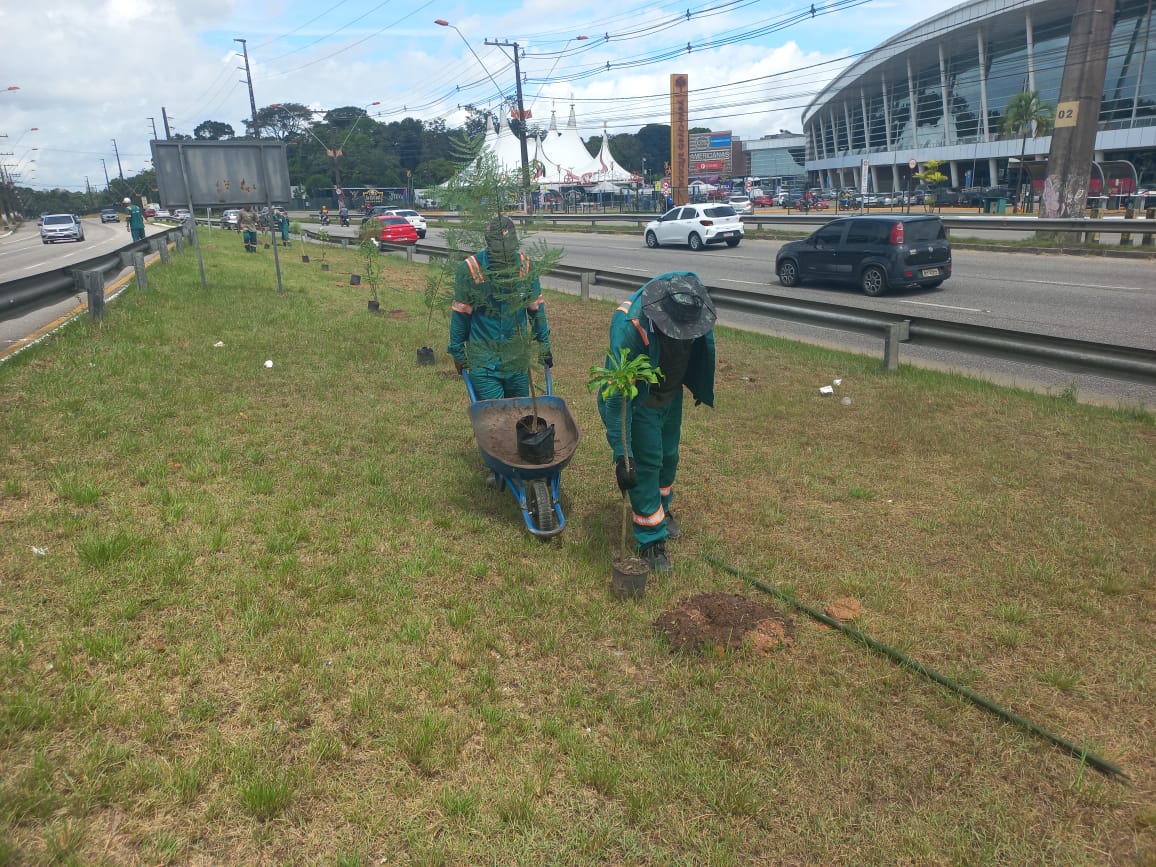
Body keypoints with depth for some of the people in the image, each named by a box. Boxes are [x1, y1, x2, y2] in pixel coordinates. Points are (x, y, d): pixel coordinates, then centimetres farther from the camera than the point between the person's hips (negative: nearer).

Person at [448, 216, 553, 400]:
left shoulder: (526, 265, -3)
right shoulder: (470, 269, -12)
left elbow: (536, 307, 8)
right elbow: (460, 314, -3)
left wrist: (544, 343, 11)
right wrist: (457, 351, 2)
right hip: (483, 360, -3)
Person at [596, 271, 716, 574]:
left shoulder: (690, 290, -22)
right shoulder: (629, 325, -40)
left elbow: (700, 343, 2)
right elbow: (617, 396, -36)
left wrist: (699, 385, 13)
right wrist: (621, 453, -36)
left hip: (671, 395, 6)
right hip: (639, 403, -6)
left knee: (668, 458, 20)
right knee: (646, 465, -1)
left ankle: (661, 509, 46)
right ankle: (651, 540, 15)